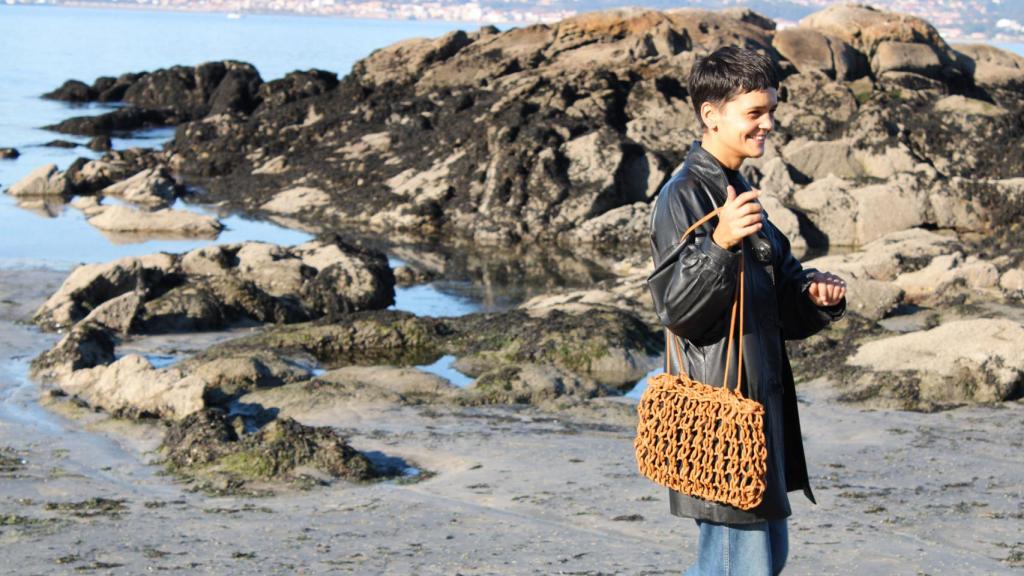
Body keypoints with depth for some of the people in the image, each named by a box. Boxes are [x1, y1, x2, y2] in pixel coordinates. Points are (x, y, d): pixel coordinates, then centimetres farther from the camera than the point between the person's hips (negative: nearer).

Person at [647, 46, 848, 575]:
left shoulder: (738, 191, 17)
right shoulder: (683, 196, -13)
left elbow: (777, 299, 23)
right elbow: (676, 308, -22)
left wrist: (814, 295, 1)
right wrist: (719, 244, -37)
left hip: (759, 398, 10)